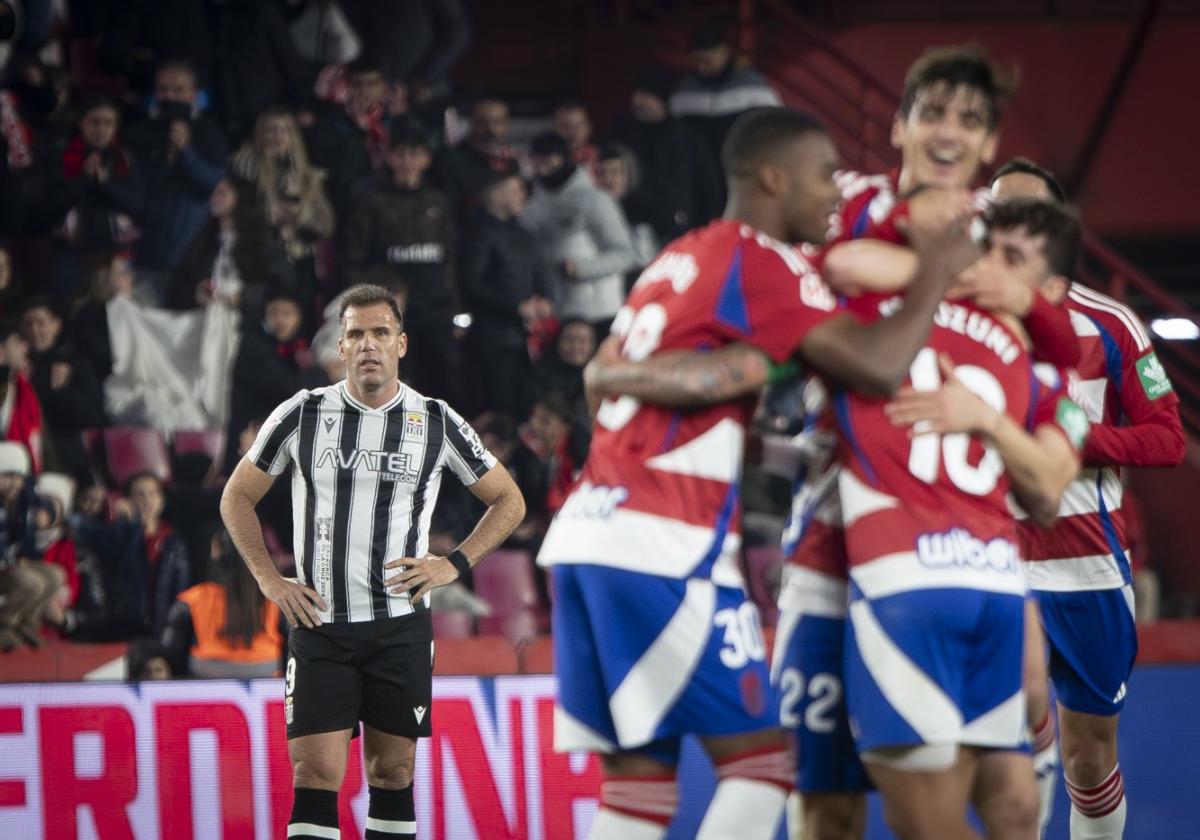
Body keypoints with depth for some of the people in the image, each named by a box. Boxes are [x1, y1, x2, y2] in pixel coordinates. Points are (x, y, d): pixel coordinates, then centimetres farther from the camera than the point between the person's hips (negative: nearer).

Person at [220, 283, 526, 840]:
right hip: (318, 625, -1)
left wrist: (454, 564, 0)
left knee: (392, 773, 6)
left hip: (400, 626, 1)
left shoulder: (435, 422, 2)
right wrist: (268, 579, 1)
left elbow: (508, 501, 13)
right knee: (315, 774, -9)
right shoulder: (302, 415, 1)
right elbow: (237, 497, 12)